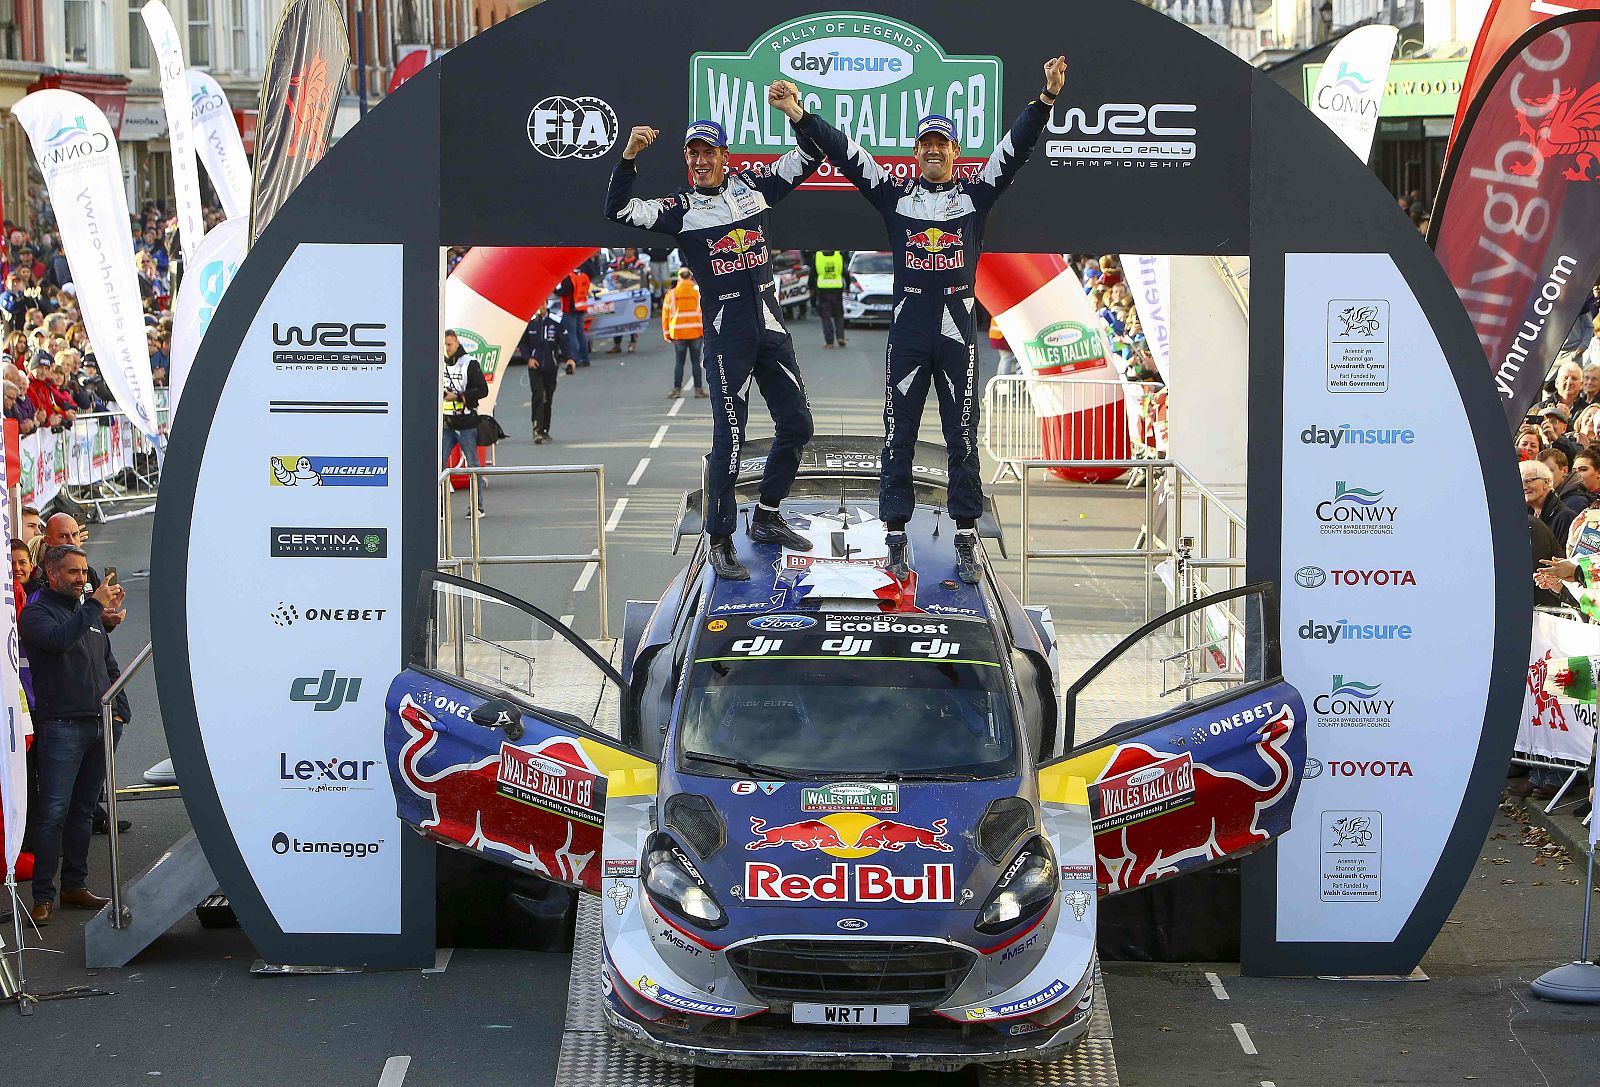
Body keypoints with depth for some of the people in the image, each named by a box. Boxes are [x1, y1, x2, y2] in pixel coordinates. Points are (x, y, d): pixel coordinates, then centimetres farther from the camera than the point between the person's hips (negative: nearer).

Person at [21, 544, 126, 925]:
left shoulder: (89, 613, 21)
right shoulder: (37, 612, -2)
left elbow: (110, 667, 27)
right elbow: (58, 640, -24)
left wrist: (119, 710, 16)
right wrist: (94, 606, -21)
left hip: (100, 726, 7)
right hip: (61, 726, -7)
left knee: (84, 810, 11)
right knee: (54, 812, -10)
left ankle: (75, 885, 17)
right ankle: (43, 896, -9)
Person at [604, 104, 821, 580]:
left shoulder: (753, 184, 8)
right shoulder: (680, 208, 0)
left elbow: (810, 156, 7)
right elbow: (619, 211, -11)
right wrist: (628, 157, -23)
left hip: (769, 321, 4)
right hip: (725, 328, -4)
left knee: (796, 424, 10)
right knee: (729, 436, -9)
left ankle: (766, 518, 27)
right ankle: (720, 542, -2)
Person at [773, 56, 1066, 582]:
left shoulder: (975, 193, 8)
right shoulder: (896, 196, 9)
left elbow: (1016, 146, -2)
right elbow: (845, 153, 2)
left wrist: (1046, 98, -15)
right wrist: (800, 115, -8)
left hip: (958, 334, -1)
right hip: (907, 334, 1)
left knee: (962, 440, 4)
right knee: (898, 437, 2)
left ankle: (966, 541, 9)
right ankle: (896, 538, 9)